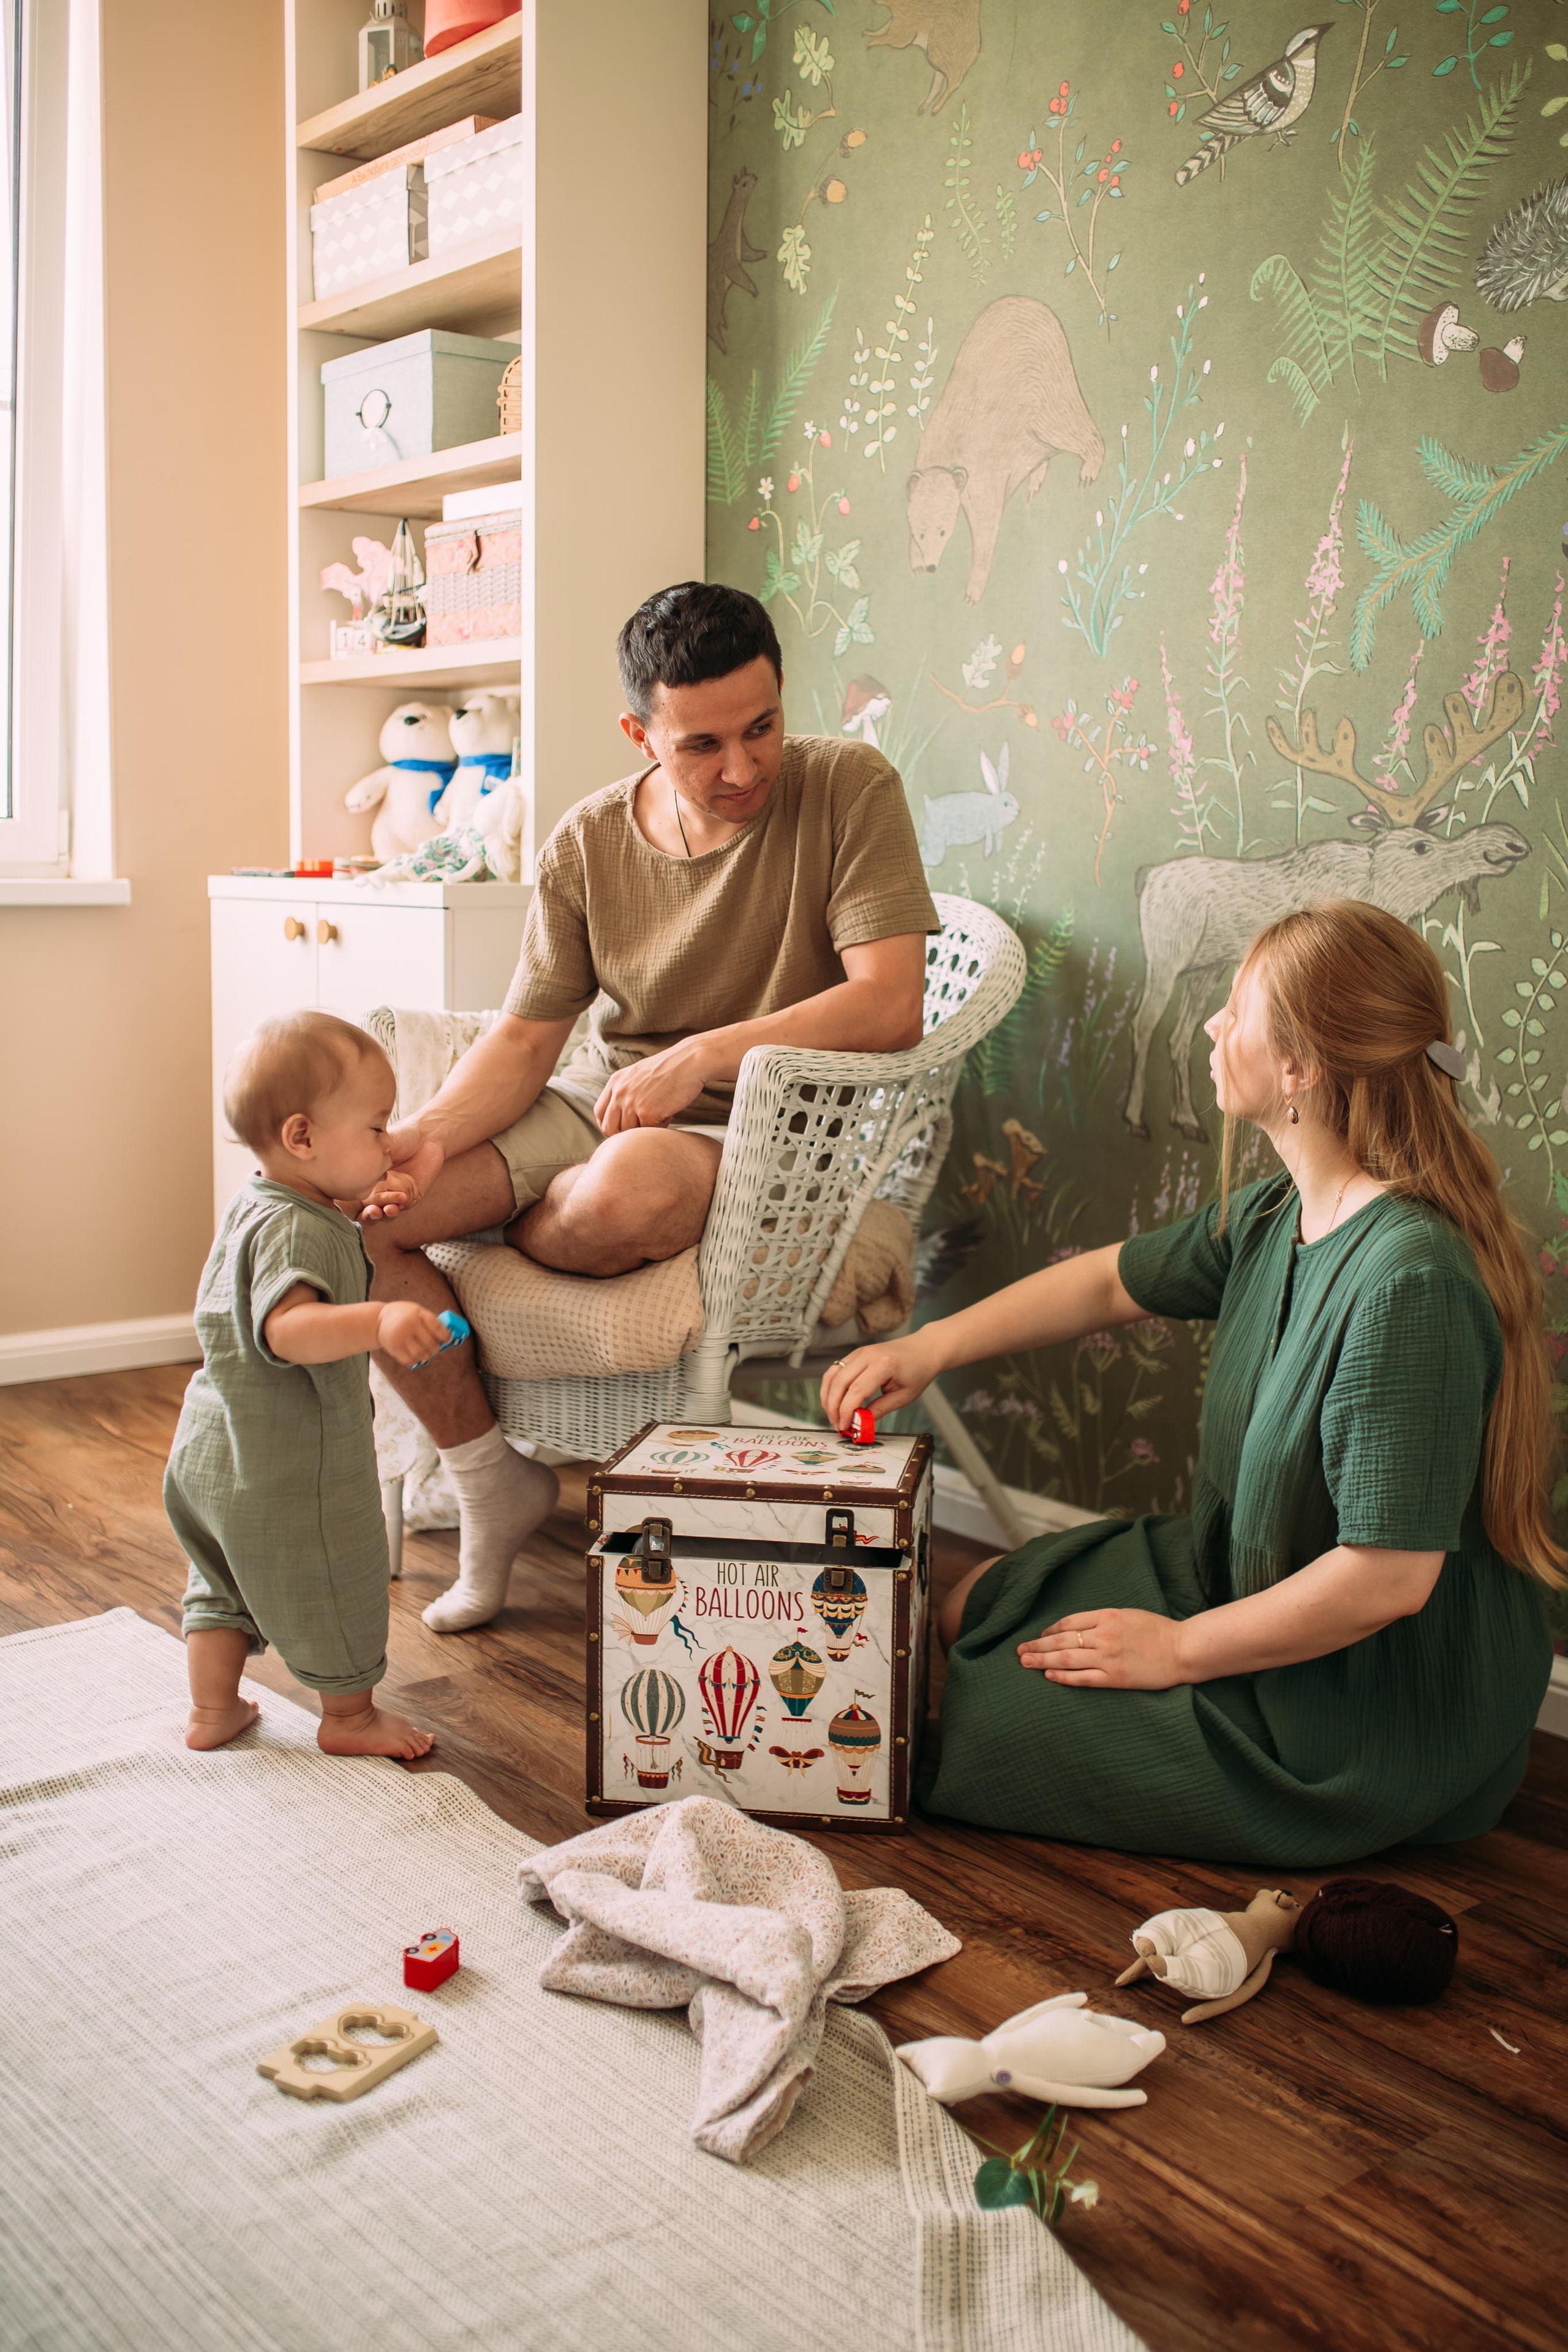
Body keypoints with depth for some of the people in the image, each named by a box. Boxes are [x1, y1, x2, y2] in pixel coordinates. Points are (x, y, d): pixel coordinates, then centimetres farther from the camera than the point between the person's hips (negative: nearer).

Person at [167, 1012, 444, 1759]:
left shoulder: (253, 1205, 6)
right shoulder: (296, 1230, -27)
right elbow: (287, 1327, -42)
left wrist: (354, 1209, 20)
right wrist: (378, 1321, -55)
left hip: (212, 1447, 10)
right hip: (288, 1463, -10)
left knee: (228, 1581, 24)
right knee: (332, 1584, 10)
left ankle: (212, 1710, 37)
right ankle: (350, 1716, 27)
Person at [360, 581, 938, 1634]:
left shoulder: (849, 788, -10)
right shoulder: (587, 844, 1)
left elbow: (890, 1004, -18)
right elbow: (525, 1037, 1)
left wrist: (703, 1055, -20)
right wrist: (430, 1140, -17)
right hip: (600, 1100, 5)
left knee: (623, 1192, -40)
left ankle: (508, 1235, 1)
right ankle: (492, 1484, 4)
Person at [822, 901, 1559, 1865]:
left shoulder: (1410, 1280, -32)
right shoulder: (1276, 1217, -4)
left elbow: (1386, 1578, -31)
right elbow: (1112, 1282, 13)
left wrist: (1179, 1650, -19)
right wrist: (931, 1346, 5)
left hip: (1369, 1717, -9)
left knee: (977, 1714, -4)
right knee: (971, 1612, 13)